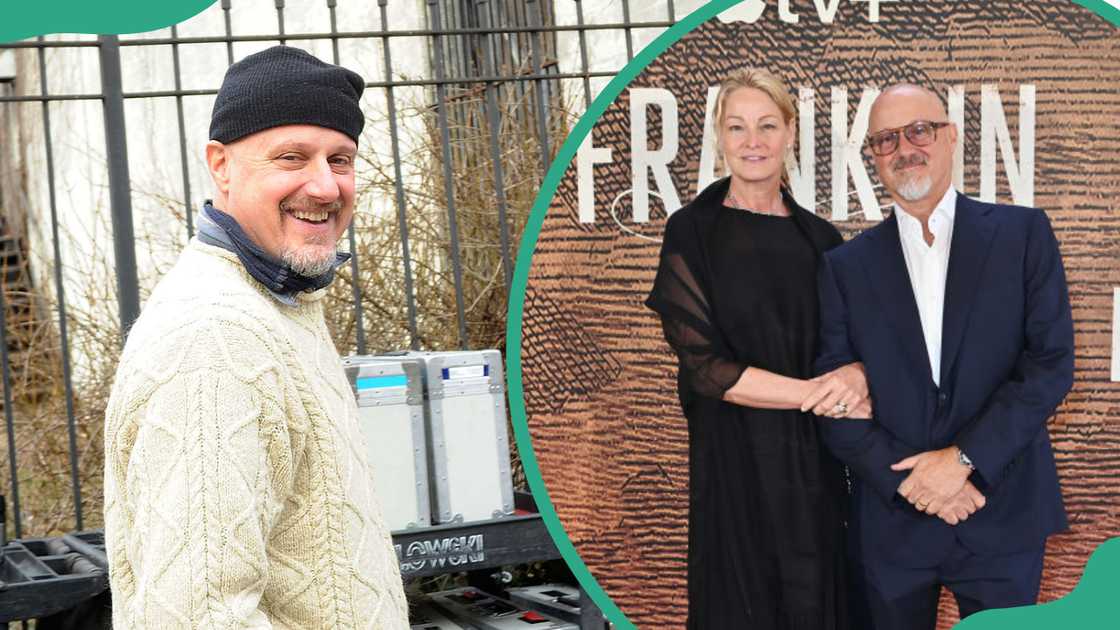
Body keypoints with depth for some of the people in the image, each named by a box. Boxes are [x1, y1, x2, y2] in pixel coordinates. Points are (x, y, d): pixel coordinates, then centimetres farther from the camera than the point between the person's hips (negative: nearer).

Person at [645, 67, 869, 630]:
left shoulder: (819, 238, 8)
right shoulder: (692, 233, -4)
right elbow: (703, 363, -11)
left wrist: (855, 375, -16)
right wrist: (819, 393, -14)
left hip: (815, 464, 4)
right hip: (735, 463, -3)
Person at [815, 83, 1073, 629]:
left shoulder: (1022, 234, 1)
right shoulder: (846, 266, 5)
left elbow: (1051, 362, -6)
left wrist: (965, 458, -14)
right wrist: (909, 481, -12)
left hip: (1002, 516, -1)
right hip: (890, 521, 1)